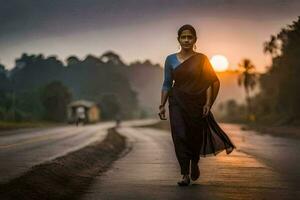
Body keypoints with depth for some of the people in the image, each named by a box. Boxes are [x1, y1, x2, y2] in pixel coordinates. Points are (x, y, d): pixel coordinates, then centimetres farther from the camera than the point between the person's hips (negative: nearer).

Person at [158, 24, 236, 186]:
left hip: (197, 103, 0)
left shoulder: (201, 59, -1)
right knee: (180, 137, -9)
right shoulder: (171, 60, 3)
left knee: (196, 136, 7)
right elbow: (167, 84, 6)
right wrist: (162, 105, 0)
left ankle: (195, 164, 39)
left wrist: (208, 103, -11)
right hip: (177, 103, 1)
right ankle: (185, 175, -5)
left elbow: (209, 82, -1)